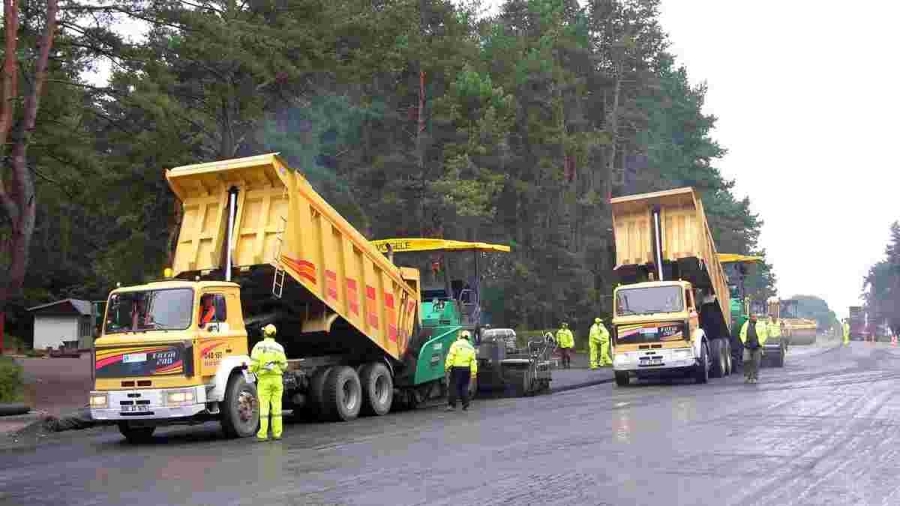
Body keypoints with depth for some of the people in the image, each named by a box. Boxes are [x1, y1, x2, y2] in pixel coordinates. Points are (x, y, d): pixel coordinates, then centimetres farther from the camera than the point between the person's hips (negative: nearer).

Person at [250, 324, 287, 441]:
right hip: (277, 379, 2)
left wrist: (252, 370, 10)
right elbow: (284, 366, 2)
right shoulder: (279, 348, 1)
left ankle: (263, 434, -2)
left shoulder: (259, 346, -5)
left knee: (264, 407, 1)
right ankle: (277, 433, 5)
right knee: (276, 407, 6)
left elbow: (253, 363, -12)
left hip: (264, 380, -2)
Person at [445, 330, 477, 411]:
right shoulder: (471, 347, 12)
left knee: (454, 387, -1)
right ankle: (465, 406, 9)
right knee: (464, 387, 10)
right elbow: (473, 361, 7)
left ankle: (452, 405, -5)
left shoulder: (455, 344, 0)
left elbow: (450, 356, -11)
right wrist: (473, 373, 7)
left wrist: (447, 366, -12)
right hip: (466, 369, 4)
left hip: (456, 368, -4)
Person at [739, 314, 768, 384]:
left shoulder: (760, 325, 1)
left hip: (757, 347, -2)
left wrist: (758, 343, -10)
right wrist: (744, 342, 0)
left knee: (755, 363, 1)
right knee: (746, 361, -8)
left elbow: (764, 335, 0)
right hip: (747, 346, 2)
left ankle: (754, 378, 9)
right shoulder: (746, 324, 10)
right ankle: (747, 376, 5)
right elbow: (742, 334, 15)